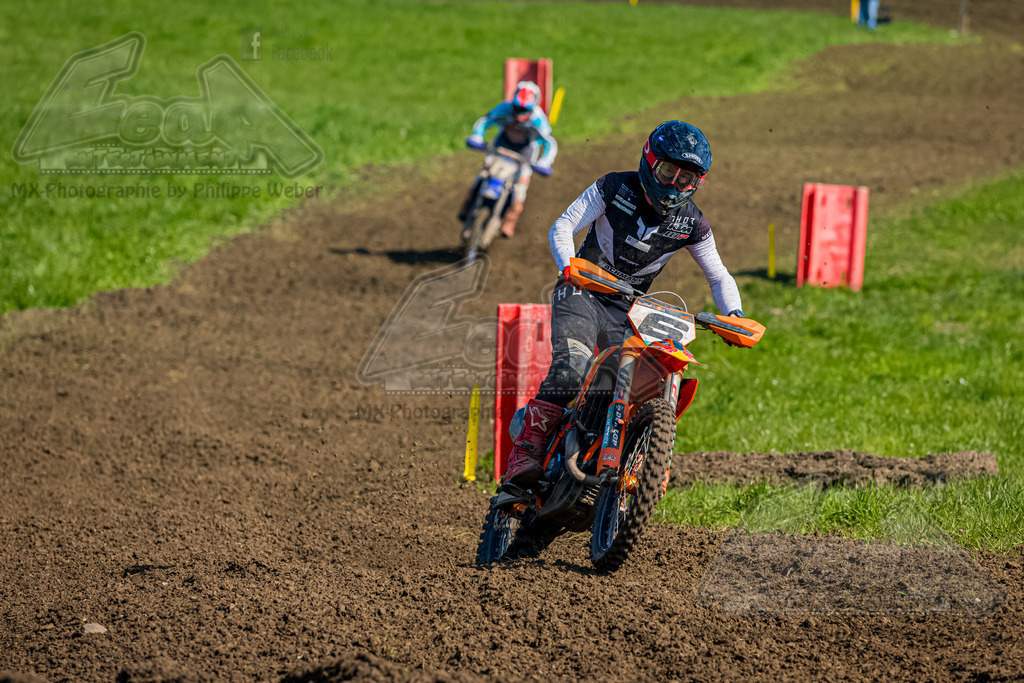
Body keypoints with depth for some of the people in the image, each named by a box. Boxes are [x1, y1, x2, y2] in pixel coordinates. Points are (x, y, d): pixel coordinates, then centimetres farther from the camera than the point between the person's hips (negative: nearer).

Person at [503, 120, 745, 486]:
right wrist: (568, 266, -28)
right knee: (571, 368, -28)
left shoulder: (691, 223, 0)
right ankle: (525, 450, -32)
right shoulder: (615, 188, -7)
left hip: (628, 307, 4)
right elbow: (562, 227, -9)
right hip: (582, 291, -4)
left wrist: (734, 315, -12)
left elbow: (719, 277, 9)